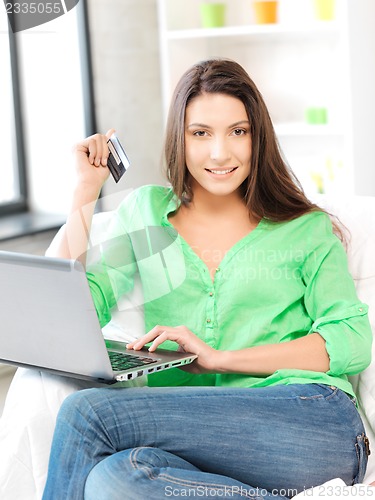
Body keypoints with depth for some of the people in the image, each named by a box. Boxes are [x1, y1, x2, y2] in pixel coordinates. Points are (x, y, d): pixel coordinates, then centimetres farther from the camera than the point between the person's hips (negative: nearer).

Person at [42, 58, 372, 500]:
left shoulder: (306, 229, 14)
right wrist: (85, 193, 7)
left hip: (313, 419, -3)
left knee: (88, 411, -24)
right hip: (197, 445, 3)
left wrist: (221, 357, -9)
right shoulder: (144, 213, 20)